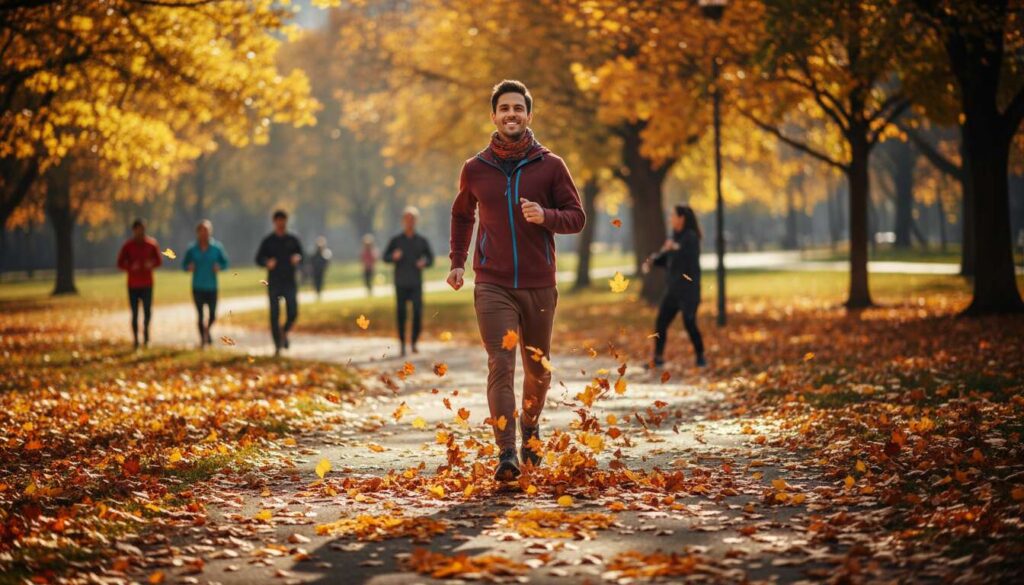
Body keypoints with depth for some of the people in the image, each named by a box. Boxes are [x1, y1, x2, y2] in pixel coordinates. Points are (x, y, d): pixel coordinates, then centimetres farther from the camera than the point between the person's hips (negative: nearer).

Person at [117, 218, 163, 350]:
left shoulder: (151, 244, 4)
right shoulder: (128, 246, 1)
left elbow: (159, 260, 9)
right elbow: (120, 263, 1)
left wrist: (152, 264, -13)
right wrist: (130, 267, -18)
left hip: (147, 284, 1)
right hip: (133, 284, -1)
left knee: (147, 311, -4)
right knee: (134, 313, -1)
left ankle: (146, 334, 17)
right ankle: (136, 340, 4)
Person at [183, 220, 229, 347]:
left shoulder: (217, 247, 0)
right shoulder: (192, 249, 1)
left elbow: (225, 262, 7)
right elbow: (184, 265, 7)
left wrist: (219, 266, -14)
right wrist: (189, 267, -15)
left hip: (212, 287, 0)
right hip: (197, 288, 0)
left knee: (212, 315, 1)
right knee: (200, 315, 2)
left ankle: (207, 330, 32)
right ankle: (202, 339, 15)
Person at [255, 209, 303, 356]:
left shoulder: (293, 240, 9)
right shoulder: (268, 241, 5)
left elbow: (301, 255, 10)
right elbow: (259, 259, 4)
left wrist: (298, 258, -14)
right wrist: (267, 262, -18)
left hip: (290, 282, 1)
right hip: (274, 283, -1)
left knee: (293, 313, -7)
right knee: (274, 315, -2)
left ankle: (284, 332, 24)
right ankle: (277, 345, 4)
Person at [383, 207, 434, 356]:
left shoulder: (422, 241, 7)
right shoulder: (395, 240, 4)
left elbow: (430, 258, 11)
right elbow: (385, 258, 4)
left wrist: (424, 262, -12)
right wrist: (394, 256, -18)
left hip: (416, 283, 1)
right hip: (401, 283, -1)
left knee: (418, 313, -8)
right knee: (401, 314, -1)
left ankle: (414, 343, 3)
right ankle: (402, 345, 7)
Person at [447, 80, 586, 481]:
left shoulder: (550, 166, 1)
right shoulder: (475, 169, 5)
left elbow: (577, 217, 0)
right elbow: (462, 215, 23)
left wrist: (545, 216, -19)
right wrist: (457, 262, 16)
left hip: (539, 285, 1)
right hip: (493, 286, -1)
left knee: (538, 371, 12)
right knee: (501, 366, -14)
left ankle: (530, 426, 40)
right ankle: (506, 453, -20)